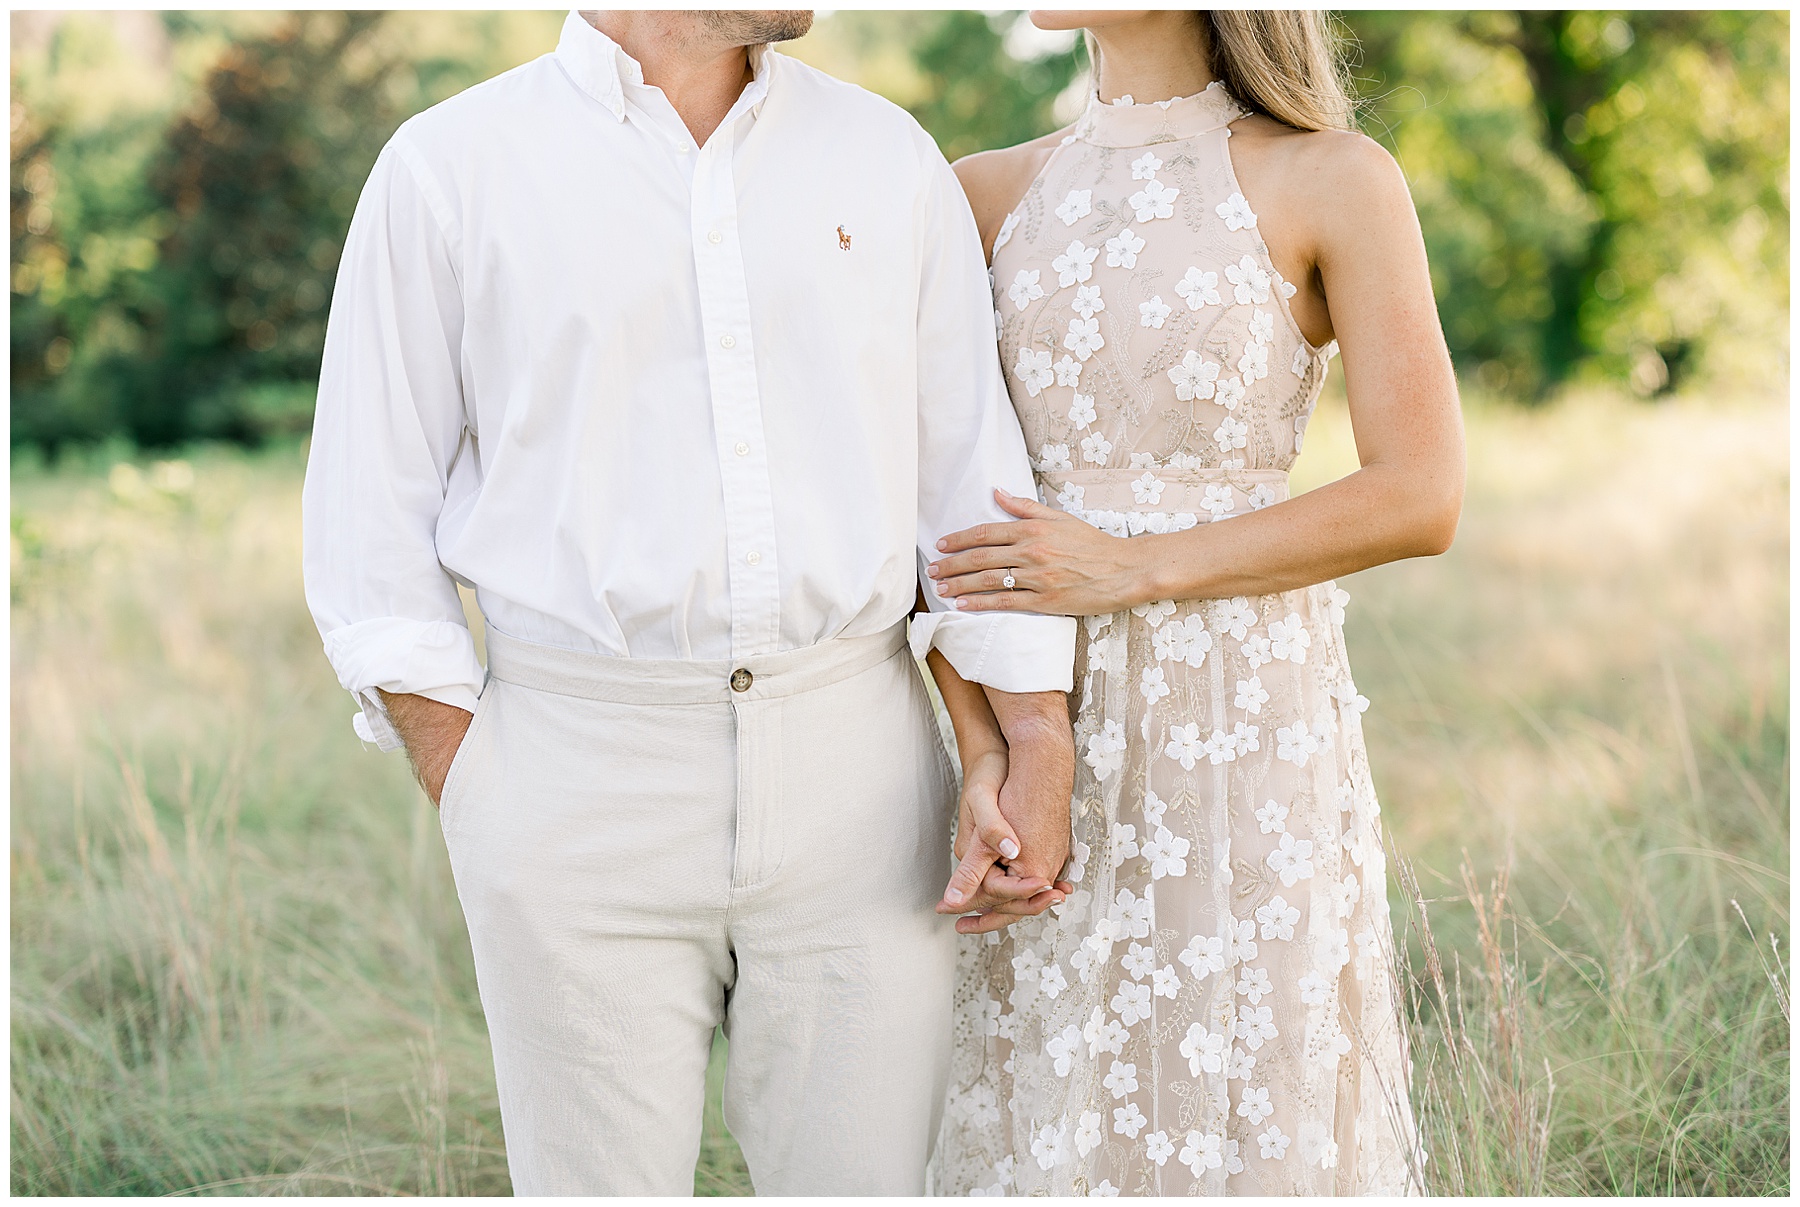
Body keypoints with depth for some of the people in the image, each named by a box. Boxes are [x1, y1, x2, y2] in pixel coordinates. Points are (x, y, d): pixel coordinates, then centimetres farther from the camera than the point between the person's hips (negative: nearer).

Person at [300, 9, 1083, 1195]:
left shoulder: (891, 159, 9)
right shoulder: (451, 167, 0)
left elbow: (976, 474, 8)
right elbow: (375, 527, 1)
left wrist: (1038, 752, -1)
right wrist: (476, 805, -4)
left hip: (855, 774, 3)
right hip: (580, 783, -2)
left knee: (871, 1174, 7)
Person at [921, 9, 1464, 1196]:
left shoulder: (1332, 180, -5)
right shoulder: (996, 194, 7)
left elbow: (1421, 500, -10)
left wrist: (1131, 570, -14)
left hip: (1239, 723, -4)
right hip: (1045, 722, 4)